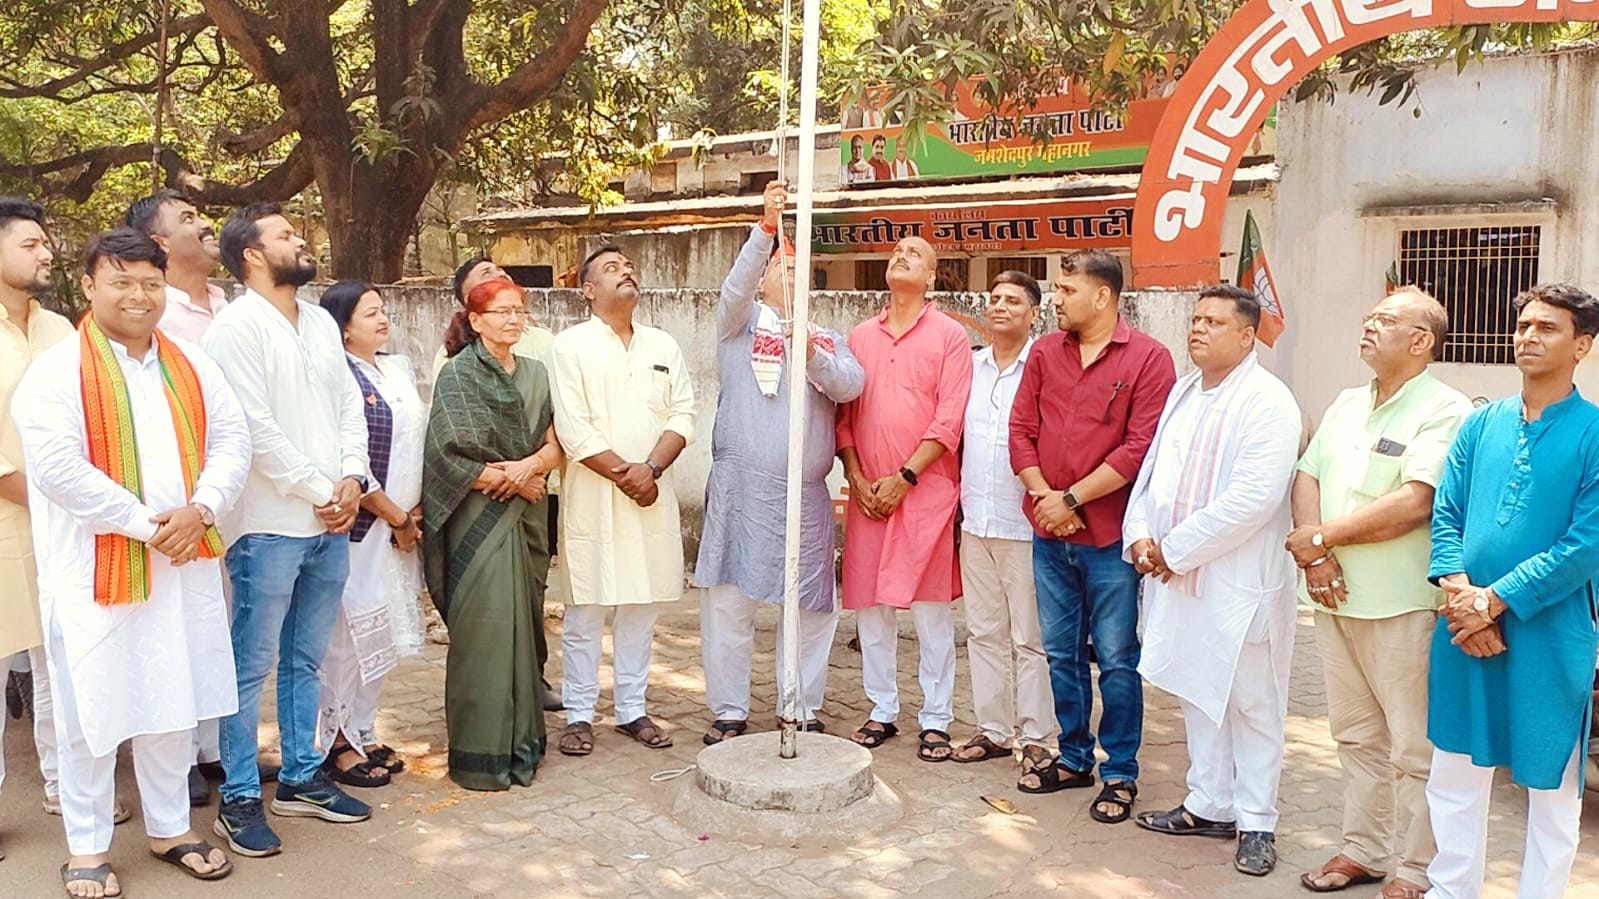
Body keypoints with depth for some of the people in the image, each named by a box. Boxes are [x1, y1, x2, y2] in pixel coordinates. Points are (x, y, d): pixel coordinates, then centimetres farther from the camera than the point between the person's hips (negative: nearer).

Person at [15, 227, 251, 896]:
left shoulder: (191, 366, 10)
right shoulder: (56, 372, -6)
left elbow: (231, 440, 5)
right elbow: (57, 468, -16)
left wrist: (199, 509, -11)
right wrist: (145, 523, -16)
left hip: (184, 564, 5)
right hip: (95, 568, -4)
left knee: (174, 699, 13)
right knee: (93, 707, 5)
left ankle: (170, 827, 29)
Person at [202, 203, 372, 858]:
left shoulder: (321, 323, 14)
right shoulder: (237, 326, -9)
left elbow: (350, 404, 12)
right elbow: (255, 428, -15)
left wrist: (352, 478, -3)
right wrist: (319, 492, -11)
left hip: (331, 522, 7)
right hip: (270, 525, -7)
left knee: (306, 659, 15)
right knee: (253, 665, 2)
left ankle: (301, 777, 27)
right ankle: (240, 798, 13)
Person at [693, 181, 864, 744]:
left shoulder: (827, 339, 17)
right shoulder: (740, 323, 10)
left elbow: (851, 385, -1)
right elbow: (736, 286, -12)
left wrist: (813, 354, -19)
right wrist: (766, 227, -25)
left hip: (807, 496, 3)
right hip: (740, 487, -3)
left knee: (812, 605, 6)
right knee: (729, 599, 0)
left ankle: (803, 709, 20)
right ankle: (729, 711, 13)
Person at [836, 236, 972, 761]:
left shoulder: (949, 336, 0)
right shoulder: (860, 337, 12)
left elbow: (949, 421, -7)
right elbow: (843, 414, 10)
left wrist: (904, 477, -12)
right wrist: (856, 477, -2)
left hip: (925, 489, -4)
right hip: (867, 492, 4)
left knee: (931, 609, 1)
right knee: (869, 604, 8)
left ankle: (936, 721, 11)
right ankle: (882, 711, 21)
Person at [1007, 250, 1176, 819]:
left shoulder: (1148, 358, -7)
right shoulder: (1045, 352, 8)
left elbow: (1141, 447, -14)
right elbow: (1021, 430, 6)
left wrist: (1072, 499, -14)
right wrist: (1044, 495, -7)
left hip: (1109, 537, -5)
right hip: (1049, 535, 5)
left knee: (1116, 658, 4)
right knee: (1062, 653, 15)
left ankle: (1120, 773, 18)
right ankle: (1074, 758, 30)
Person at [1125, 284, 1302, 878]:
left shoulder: (1267, 402, -13)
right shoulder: (1183, 392, 13)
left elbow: (1253, 498, -22)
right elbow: (1152, 468, 14)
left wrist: (1175, 549, -17)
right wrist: (1140, 534, -3)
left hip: (1239, 582, -7)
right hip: (1176, 576, 8)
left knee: (1251, 703, 5)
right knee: (1196, 693, 16)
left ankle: (1256, 821, 19)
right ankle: (1209, 806, 30)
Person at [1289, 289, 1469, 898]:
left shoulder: (1444, 411, -11)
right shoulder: (1347, 404, 13)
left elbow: (1414, 504, -21)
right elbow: (1307, 478, 9)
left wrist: (1322, 538, -14)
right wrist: (1316, 556, -7)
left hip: (1402, 603, -7)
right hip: (1336, 596, 7)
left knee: (1413, 746, 4)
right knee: (1356, 735, 17)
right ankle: (1364, 849, 30)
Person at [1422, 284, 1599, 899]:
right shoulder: (1481, 424, 7)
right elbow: (1445, 514, 4)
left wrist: (1493, 601, -16)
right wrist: (1458, 591, -11)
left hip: (1549, 634, -4)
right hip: (1464, 631, 4)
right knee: (1455, 771, 15)